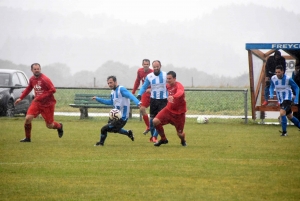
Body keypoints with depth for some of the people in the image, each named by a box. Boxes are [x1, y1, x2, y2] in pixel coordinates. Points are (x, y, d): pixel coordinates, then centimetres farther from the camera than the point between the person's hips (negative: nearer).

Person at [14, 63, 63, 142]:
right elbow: (28, 88, 21)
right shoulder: (32, 79, 2)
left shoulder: (45, 79, -19)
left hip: (47, 104, -5)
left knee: (49, 125, 3)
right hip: (37, 103, 5)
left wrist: (40, 97, -24)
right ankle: (27, 138, 5)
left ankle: (59, 126, 39)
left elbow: (53, 90, -24)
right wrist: (20, 98, 16)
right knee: (28, 118, -13)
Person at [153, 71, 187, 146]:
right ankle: (163, 139, 8)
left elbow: (180, 93, -48)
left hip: (179, 113, -5)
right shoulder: (168, 85, -1)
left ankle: (183, 141, 41)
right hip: (169, 109, 5)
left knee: (180, 134, 0)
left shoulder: (179, 86, -23)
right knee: (155, 121, -14)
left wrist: (173, 97, -69)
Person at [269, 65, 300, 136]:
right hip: (281, 101, 6)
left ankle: (284, 131, -19)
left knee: (282, 113, -25)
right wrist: (271, 94, -6)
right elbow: (271, 87, 15)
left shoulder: (288, 79, -17)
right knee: (290, 116, 15)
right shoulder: (273, 78, -5)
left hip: (287, 99, -6)